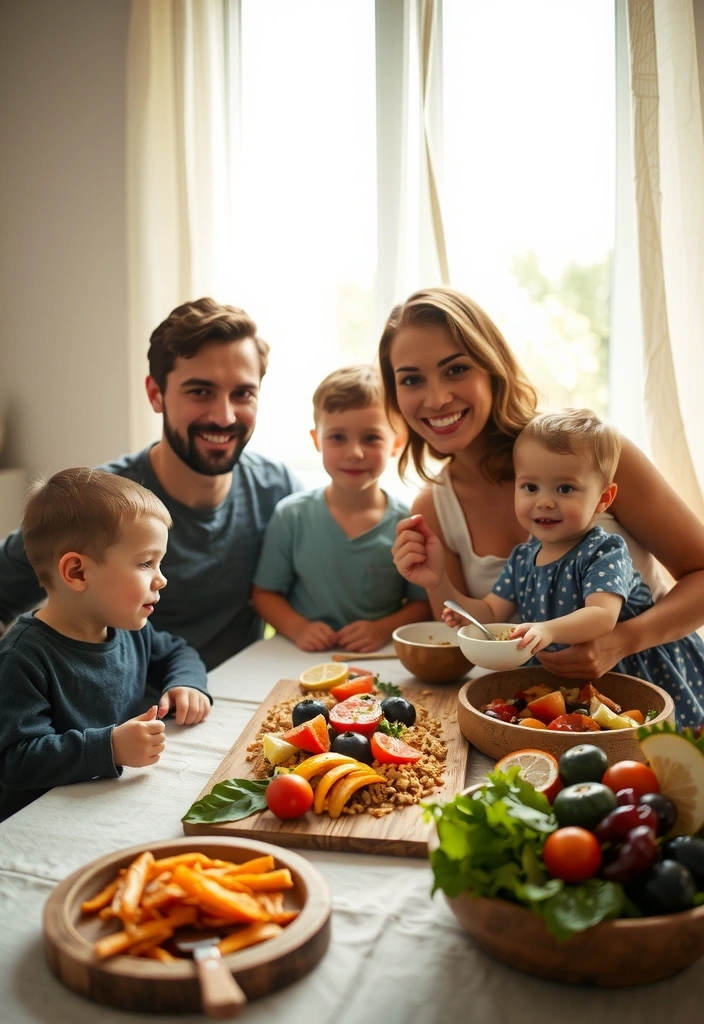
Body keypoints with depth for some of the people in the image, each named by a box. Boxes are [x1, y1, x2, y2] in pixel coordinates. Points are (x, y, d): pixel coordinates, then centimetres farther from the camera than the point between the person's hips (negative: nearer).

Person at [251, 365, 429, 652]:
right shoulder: (291, 516, -1)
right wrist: (298, 628, -10)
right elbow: (265, 593, 6)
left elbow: (424, 602, 3)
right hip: (301, 661, 0)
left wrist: (383, 629, -12)